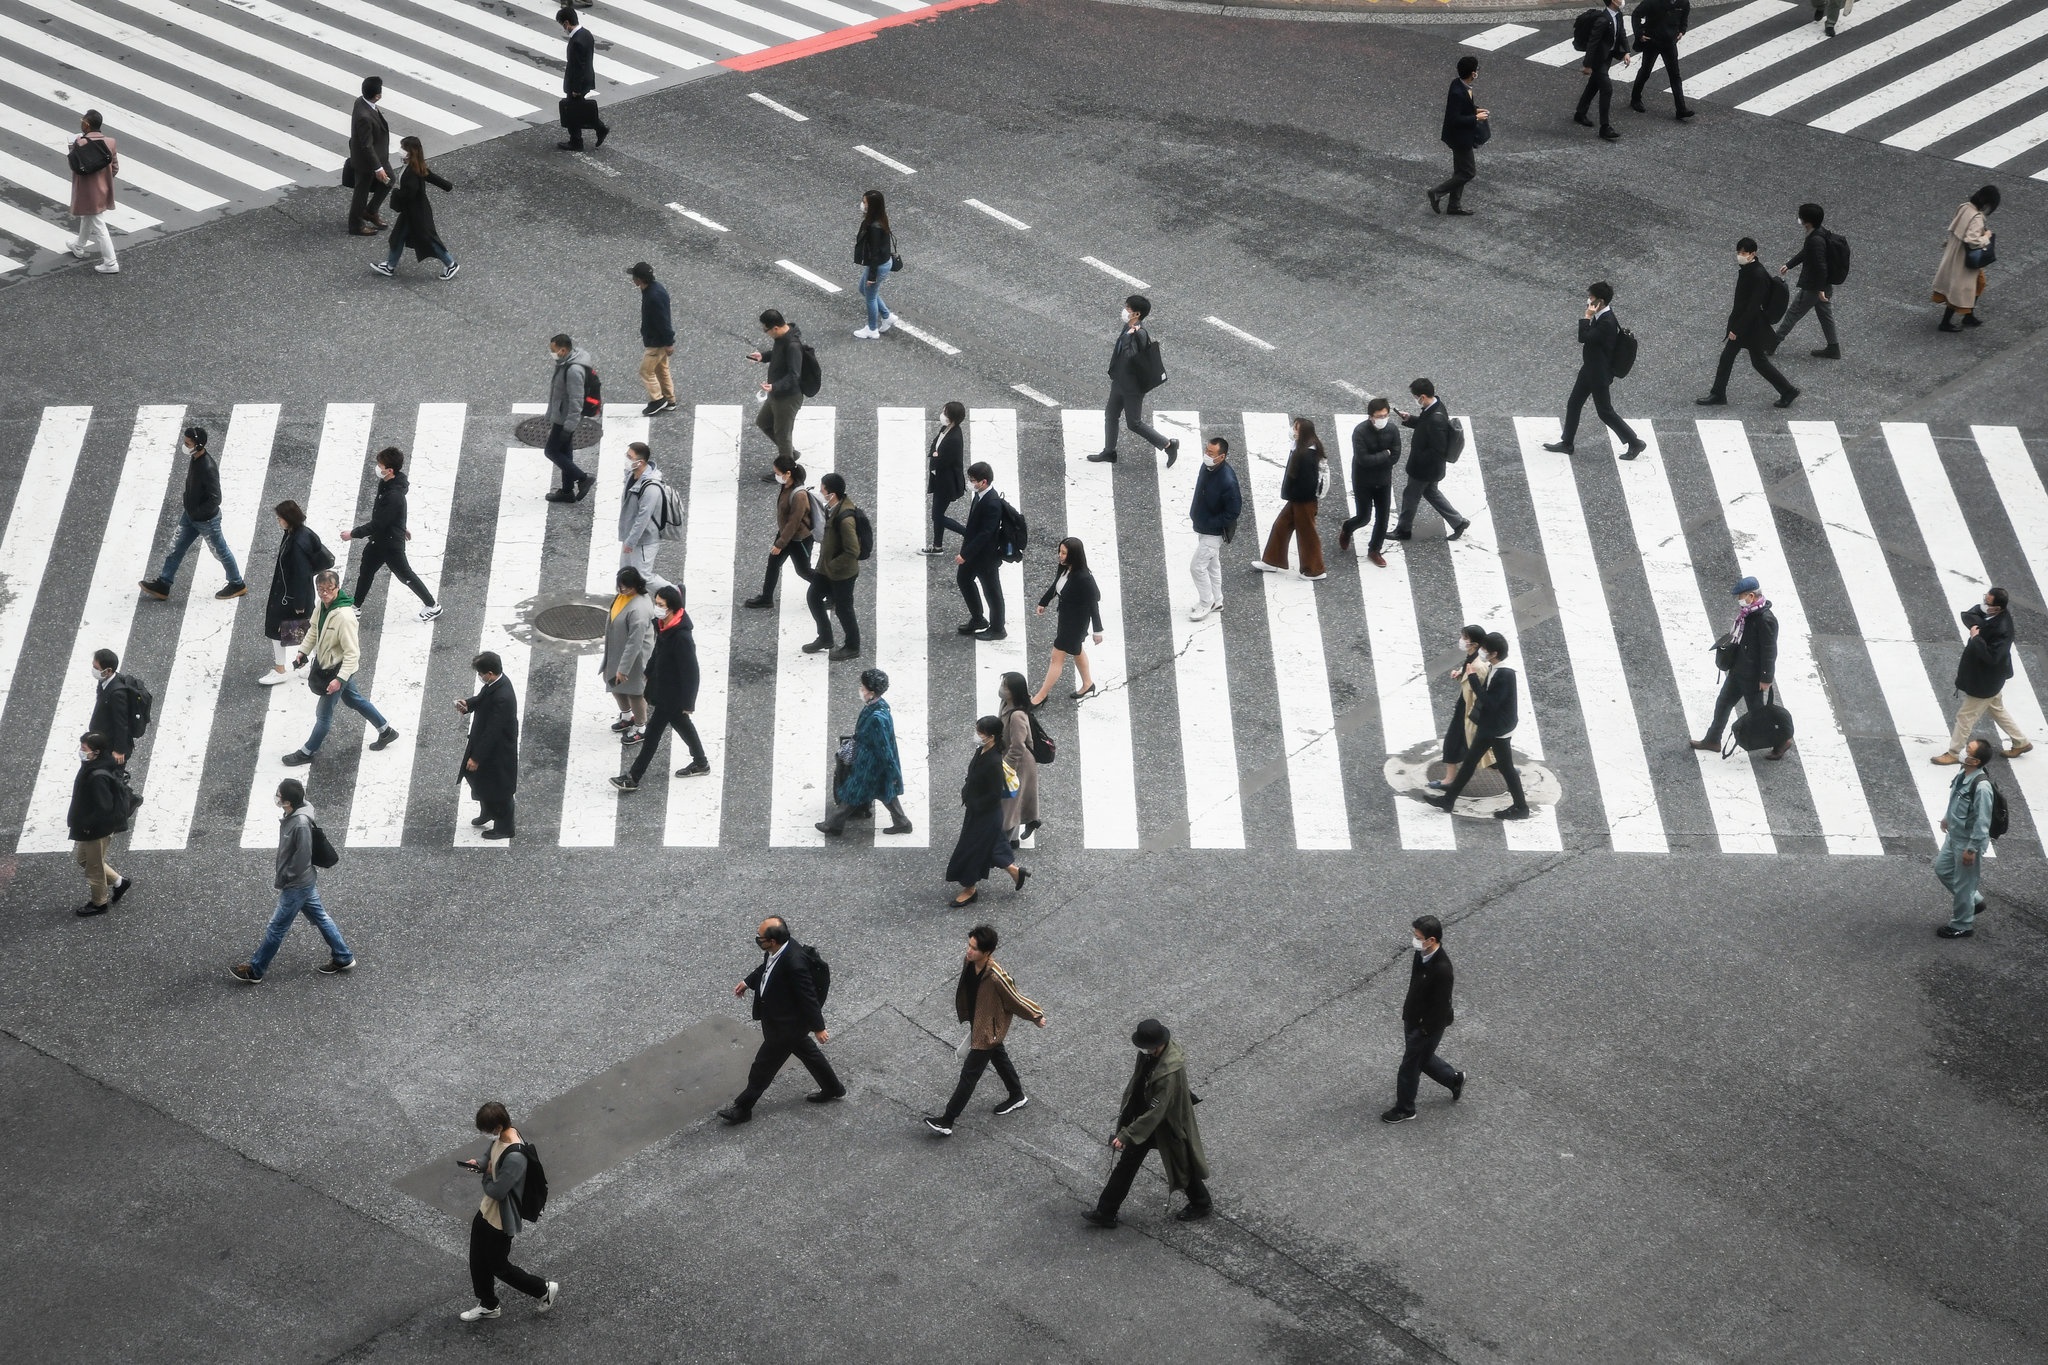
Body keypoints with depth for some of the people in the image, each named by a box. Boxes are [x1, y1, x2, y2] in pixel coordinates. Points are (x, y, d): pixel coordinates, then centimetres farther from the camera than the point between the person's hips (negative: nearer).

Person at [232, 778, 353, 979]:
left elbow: (302, 858, -26)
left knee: (276, 928, 4)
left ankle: (255, 970, 15)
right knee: (320, 917, 19)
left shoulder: (300, 824, -31)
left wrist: (283, 879, -15)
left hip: (297, 886, -9)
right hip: (306, 881, 9)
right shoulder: (293, 815, -2)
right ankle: (343, 958, 29)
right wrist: (282, 877, 12)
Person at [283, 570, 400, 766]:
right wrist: (303, 651, 5)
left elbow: (352, 653, -30)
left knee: (324, 713, 6)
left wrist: (340, 679, -33)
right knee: (353, 699, 27)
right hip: (325, 664, 10)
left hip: (338, 668, -10)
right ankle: (386, 731, 43)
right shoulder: (322, 606, -8)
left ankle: (307, 753, 24)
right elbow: (314, 630, 13)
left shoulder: (344, 617, -34)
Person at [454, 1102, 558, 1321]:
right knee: (478, 1261, 22)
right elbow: (490, 1155, 14)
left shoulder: (515, 1157, -37)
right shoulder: (501, 1137, -8)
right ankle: (487, 1305, 43)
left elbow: (497, 1191, -32)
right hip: (486, 1211, 9)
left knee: (499, 1266, 11)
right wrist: (479, 1163, -8)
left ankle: (545, 1290, 30)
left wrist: (486, 1176, -12)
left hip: (501, 1220, -9)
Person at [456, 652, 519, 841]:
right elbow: (482, 699, 13)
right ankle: (489, 812, 48)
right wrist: (468, 704, -8)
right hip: (487, 742, 10)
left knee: (499, 789, 10)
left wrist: (476, 758, -24)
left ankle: (505, 827, 30)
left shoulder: (502, 698, -36)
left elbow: (492, 732, -31)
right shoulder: (496, 681, -8)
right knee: (476, 777, 26)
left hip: (498, 750, -10)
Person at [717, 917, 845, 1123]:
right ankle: (833, 1089, 46)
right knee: (807, 1052, 27)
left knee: (763, 1065, 8)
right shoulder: (777, 951, -13)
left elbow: (808, 997, -27)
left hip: (785, 1025, -9)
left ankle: (743, 1108, 26)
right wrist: (748, 982, 16)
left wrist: (818, 1028, -17)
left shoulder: (795, 963, -38)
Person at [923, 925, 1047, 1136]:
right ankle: (1017, 1096, 51)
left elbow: (1016, 1000, -21)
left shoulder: (996, 977, -37)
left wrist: (1037, 1016, -6)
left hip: (987, 1031, -8)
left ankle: (946, 1122, 10)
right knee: (999, 1057, 28)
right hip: (977, 1023, 8)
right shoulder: (970, 963, -14)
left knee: (969, 1074, 1)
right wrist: (966, 1015, 21)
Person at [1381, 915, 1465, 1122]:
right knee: (1422, 1057, 27)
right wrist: (1407, 1014, 16)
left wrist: (1424, 1030, -17)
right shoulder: (1422, 953, -8)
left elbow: (1440, 1006, -26)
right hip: (1412, 1019, 8)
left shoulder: (1441, 969, -35)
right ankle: (1454, 1079, 49)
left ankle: (1404, 1109, 31)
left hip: (1428, 1026, -8)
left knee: (1410, 1066, 10)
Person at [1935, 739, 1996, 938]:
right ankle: (1974, 901, 42)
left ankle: (1962, 926, 27)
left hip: (1968, 842, -9)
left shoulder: (1981, 786, -33)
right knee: (1942, 869, 25)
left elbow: (1983, 821, -28)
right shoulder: (1964, 775, -7)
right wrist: (1947, 817, 27)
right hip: (1954, 836, 9)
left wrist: (1972, 849, -22)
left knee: (1962, 883, 8)